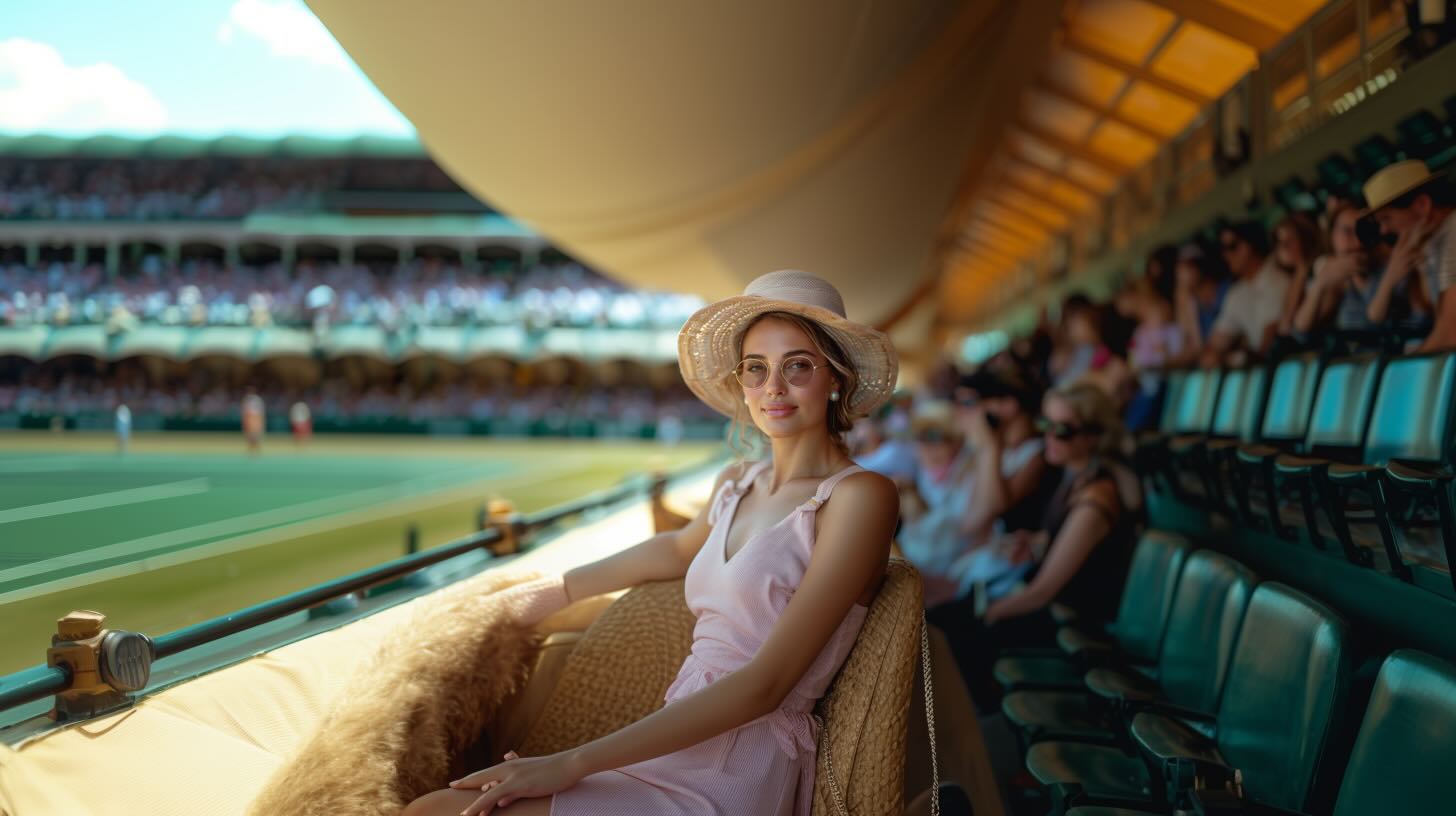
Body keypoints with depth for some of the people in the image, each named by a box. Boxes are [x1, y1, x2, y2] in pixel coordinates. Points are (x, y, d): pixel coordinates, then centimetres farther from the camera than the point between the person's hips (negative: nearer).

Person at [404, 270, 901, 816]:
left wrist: (572, 764, -20)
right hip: (679, 746, 7)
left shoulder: (859, 496, -11)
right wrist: (560, 590, 42)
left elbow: (764, 684, -18)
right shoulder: (738, 483, 11)